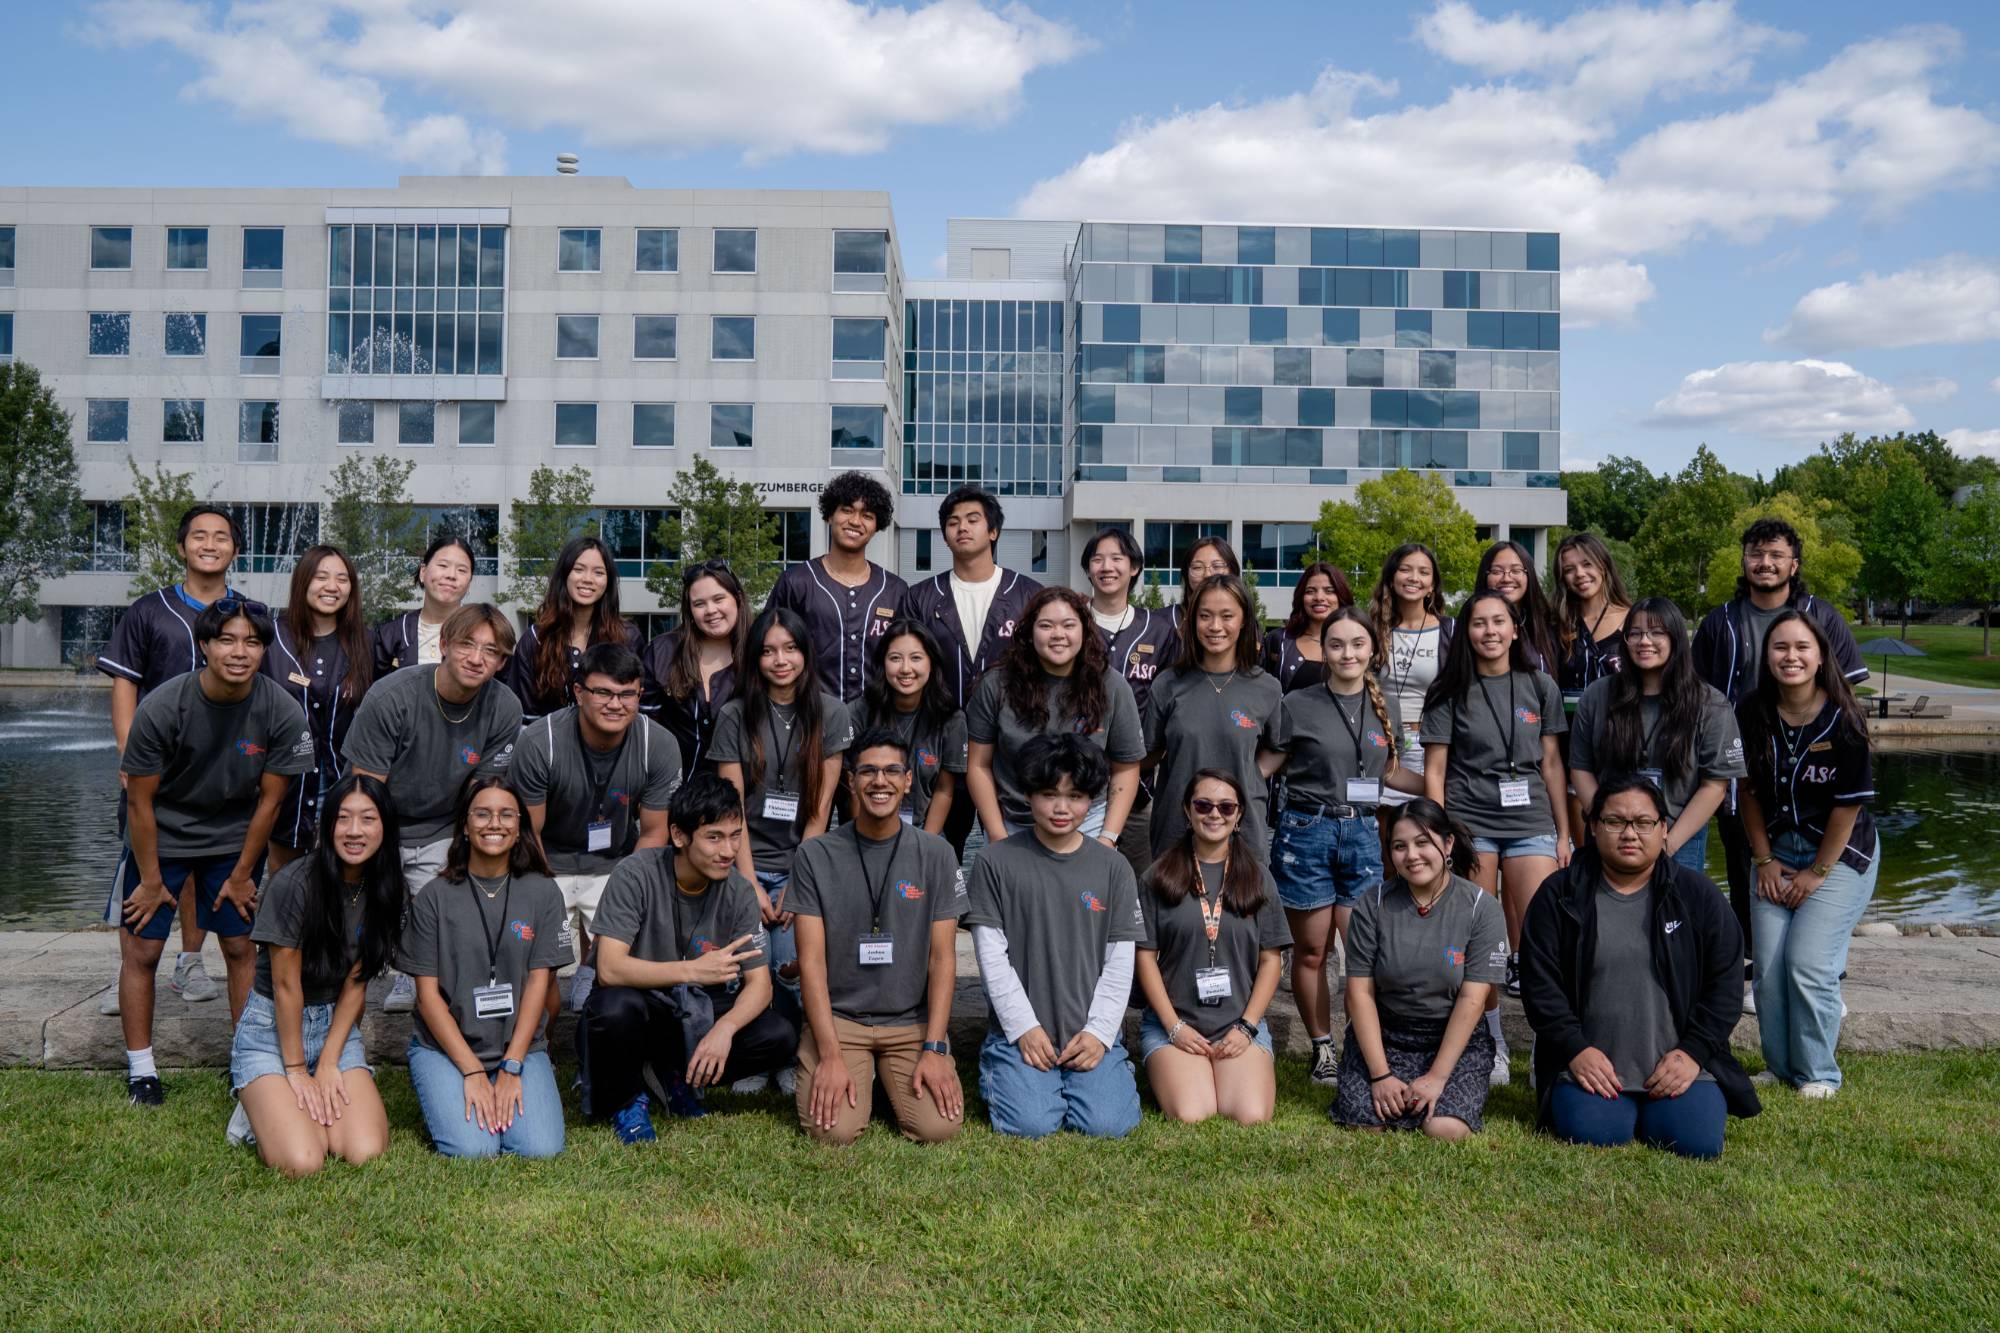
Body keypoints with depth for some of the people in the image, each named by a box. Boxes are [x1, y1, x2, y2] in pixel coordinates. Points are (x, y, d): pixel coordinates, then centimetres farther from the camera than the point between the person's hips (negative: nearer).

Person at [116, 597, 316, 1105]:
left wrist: (241, 875, -4)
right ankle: (140, 1071, 13)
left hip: (233, 839, 1)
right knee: (140, 951, 0)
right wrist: (151, 880, -10)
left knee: (241, 947, 2)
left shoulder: (282, 714, -20)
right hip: (160, 838, -1)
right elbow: (140, 800, -15)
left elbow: (269, 799, -9)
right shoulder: (162, 708, -24)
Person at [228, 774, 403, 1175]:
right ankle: (264, 1104, 10)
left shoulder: (385, 890, -4)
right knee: (301, 1162, -22)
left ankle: (303, 1104, 14)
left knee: (366, 1153, -17)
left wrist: (328, 1064, -8)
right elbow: (286, 985, -15)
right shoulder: (295, 883, -21)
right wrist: (296, 1071, -9)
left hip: (335, 1026, 4)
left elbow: (355, 983, -1)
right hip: (272, 1028, -4)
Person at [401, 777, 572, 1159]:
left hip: (520, 1046, 1)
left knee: (541, 1148, -19)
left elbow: (538, 982, -2)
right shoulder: (434, 897, -2)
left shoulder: (543, 893, 1)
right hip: (444, 1047, -1)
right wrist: (473, 1072, -12)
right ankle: (443, 1098, 10)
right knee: (473, 1148, -23)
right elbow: (428, 994, -4)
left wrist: (511, 1069, -11)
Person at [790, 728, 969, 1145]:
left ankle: (890, 1076, 15)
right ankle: (863, 1075, 12)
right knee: (832, 1130, -21)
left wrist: (934, 1049, -11)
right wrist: (831, 1056, -15)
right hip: (837, 1016, -1)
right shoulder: (816, 855, -3)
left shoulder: (936, 854, 0)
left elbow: (942, 958, -1)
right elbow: (812, 960, -6)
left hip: (912, 1020, 1)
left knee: (938, 1127, -18)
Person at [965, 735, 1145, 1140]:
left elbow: (1120, 961, 4)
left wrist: (1099, 1032, -7)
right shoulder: (997, 863, -1)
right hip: (1020, 1029, -1)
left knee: (1108, 1124, -18)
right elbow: (992, 954, -3)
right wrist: (1024, 1028, -9)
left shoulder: (1113, 868, 6)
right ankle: (999, 1070, 12)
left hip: (1092, 1032, 2)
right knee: (1031, 1124, -20)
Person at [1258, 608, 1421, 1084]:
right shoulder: (1298, 705, -2)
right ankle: (1322, 1048, 19)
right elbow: (1263, 766, 3)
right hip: (1306, 833, -2)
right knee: (1311, 951, 5)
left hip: (1363, 834, 3)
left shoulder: (1385, 707, 9)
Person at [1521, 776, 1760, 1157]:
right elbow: (1539, 981, 0)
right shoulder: (1560, 894, 3)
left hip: (1678, 1066, 1)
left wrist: (1694, 1051, -6)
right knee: (1592, 1133, -25)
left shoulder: (1696, 893, 6)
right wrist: (1575, 1049, -10)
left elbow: (1724, 982, 5)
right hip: (1590, 1064, -1)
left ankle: (1652, 1109, 13)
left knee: (1698, 1140, -21)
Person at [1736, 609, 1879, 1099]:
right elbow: (1750, 792, 3)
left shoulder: (1843, 721, -17)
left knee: (1808, 963, -11)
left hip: (1840, 855, -4)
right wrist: (1764, 860, 1)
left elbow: (1848, 804, -12)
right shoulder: (1753, 715, -7)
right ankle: (1780, 1067, 20)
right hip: (1778, 850, 4)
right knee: (1767, 967, 1)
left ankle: (1818, 1074, 9)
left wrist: (1817, 872, -9)